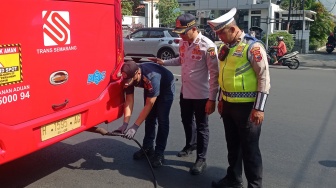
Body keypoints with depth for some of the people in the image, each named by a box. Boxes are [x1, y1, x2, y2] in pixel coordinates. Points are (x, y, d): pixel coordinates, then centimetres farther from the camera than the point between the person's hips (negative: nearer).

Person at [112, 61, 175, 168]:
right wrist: (125, 123, -32)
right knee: (149, 118, 5)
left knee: (162, 119, -11)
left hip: (166, 87, -5)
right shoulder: (129, 77, -27)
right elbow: (129, 101, -22)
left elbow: (149, 104, -39)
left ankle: (159, 152, -4)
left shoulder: (152, 78, -45)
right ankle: (148, 147, 17)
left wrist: (135, 127, -40)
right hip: (149, 88, 6)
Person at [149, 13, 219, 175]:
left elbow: (215, 74, -19)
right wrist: (164, 62, 10)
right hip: (185, 92, 7)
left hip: (201, 95, -7)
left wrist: (212, 99, -19)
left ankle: (201, 160, 22)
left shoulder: (207, 46, -20)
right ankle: (189, 145, 49)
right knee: (186, 122, 24)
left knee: (201, 128, 7)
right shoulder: (183, 43, 1)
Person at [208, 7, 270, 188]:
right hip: (228, 104, 7)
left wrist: (259, 108, -17)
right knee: (232, 145, 19)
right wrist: (221, 99, 19)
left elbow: (264, 78, -15)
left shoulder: (252, 46, -14)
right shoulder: (224, 47, 9)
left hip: (247, 106, -7)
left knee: (249, 148, 5)